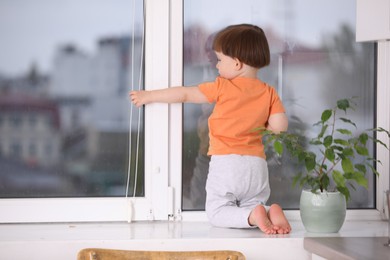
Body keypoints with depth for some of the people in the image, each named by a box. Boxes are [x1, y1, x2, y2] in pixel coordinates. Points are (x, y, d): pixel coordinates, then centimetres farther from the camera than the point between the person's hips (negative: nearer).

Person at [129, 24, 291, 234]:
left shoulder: (222, 87, -3)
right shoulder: (269, 93, 5)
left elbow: (185, 94, 4)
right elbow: (280, 126, -3)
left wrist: (148, 96, 15)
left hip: (225, 162, -4)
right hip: (256, 165, 4)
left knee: (217, 213, 5)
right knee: (253, 204, 18)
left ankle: (254, 216, -21)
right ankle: (271, 211, -16)